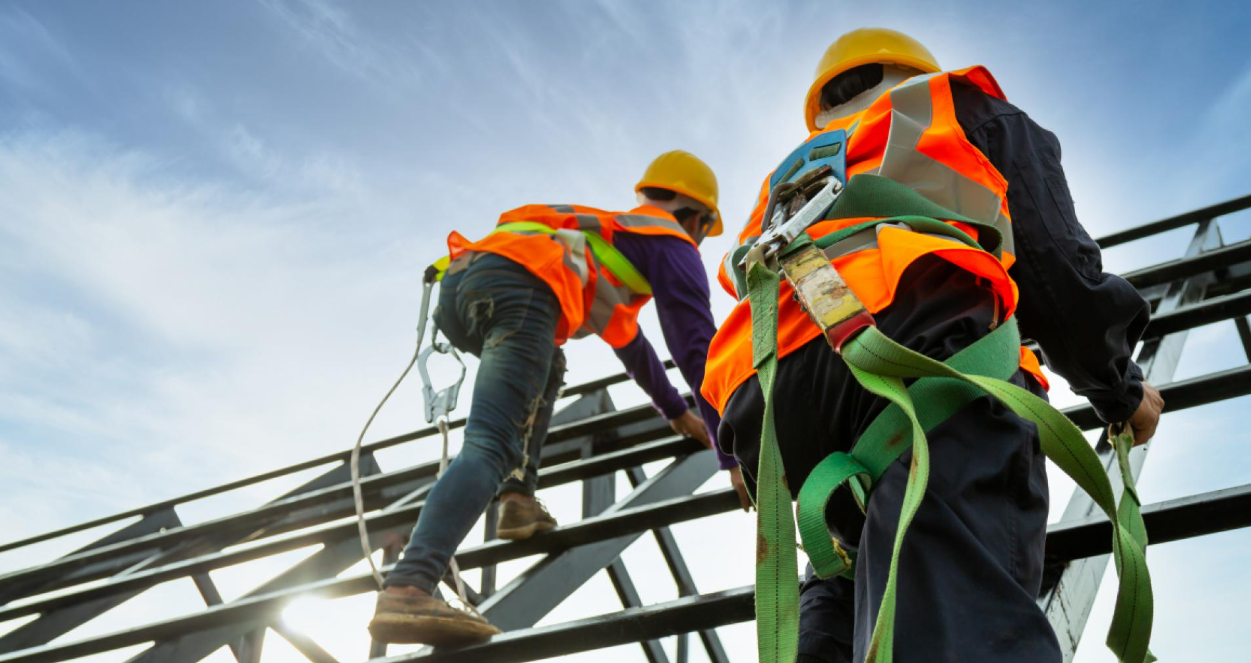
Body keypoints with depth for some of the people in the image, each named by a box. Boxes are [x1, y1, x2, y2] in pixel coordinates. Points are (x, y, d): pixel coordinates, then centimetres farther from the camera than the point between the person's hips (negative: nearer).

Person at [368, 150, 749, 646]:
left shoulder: (609, 232, 43)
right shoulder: (672, 243, 20)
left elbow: (628, 340, 53)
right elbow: (699, 350, 10)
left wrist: (676, 410, 61)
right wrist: (734, 455, 14)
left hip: (457, 284, 8)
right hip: (519, 289, -8)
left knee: (546, 367, 34)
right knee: (490, 447, -19)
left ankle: (518, 497, 14)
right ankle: (407, 590, -38)